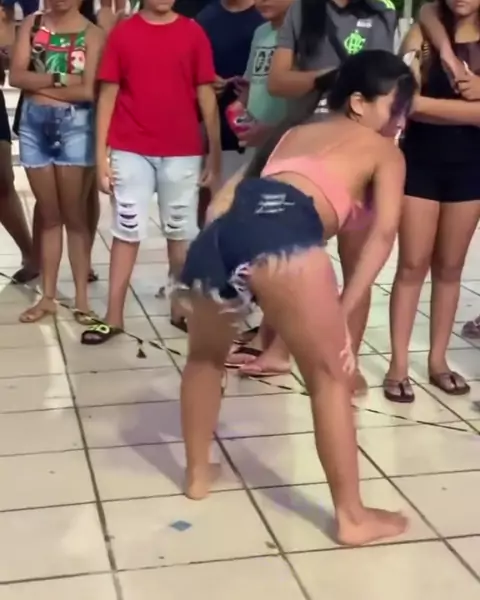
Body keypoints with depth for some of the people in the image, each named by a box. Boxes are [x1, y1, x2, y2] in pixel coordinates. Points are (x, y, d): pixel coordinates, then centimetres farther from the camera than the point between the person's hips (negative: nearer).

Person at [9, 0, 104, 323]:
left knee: (74, 215, 2)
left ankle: (81, 296, 10)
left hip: (75, 125, -3)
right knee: (49, 215, 10)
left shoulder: (92, 34, -3)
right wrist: (59, 79, -12)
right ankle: (48, 296, 17)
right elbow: (16, 76, -2)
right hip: (34, 123, 3)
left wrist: (40, 84, -6)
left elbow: (89, 90, -13)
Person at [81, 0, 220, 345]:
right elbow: (108, 95, 2)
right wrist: (101, 155, -2)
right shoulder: (122, 33, 2)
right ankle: (113, 317, 8)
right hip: (130, 151, -1)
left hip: (183, 152, 1)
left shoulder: (193, 33, 3)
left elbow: (206, 96, 4)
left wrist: (215, 153, 1)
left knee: (181, 230, 10)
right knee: (127, 231, 3)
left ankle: (179, 308, 23)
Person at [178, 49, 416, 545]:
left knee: (205, 357, 29)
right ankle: (352, 516, 15)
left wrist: (226, 256, 33)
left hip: (218, 234, 6)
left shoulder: (292, 132, 39)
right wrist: (343, 310, 7)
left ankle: (197, 473, 41)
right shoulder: (383, 151, 24)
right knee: (329, 374, 9)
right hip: (280, 235, -5)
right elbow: (383, 232, 8)